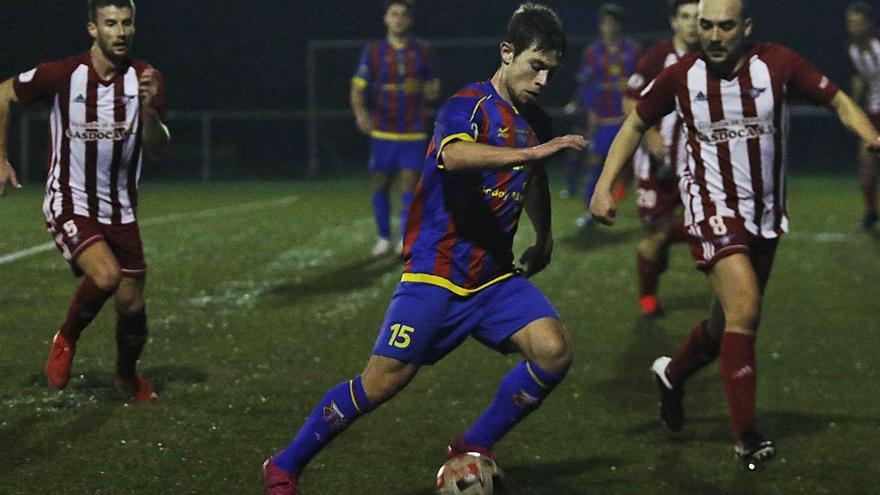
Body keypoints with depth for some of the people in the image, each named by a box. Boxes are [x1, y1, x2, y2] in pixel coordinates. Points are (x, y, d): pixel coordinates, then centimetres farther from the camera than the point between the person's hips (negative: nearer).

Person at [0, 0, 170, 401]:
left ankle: (127, 375, 35)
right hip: (69, 205, -4)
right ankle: (66, 339, 1)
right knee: (106, 275, -28)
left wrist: (149, 110, -26)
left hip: (120, 210, 4)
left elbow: (159, 150, -7)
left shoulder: (146, 79, -4)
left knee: (132, 305, 5)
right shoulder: (62, 75, -12)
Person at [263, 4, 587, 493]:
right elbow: (453, 155, -38)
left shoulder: (535, 121, 10)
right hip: (436, 272, -6)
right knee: (383, 382, -10)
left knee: (554, 350, -16)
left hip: (495, 276, 6)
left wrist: (544, 237, 34)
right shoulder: (470, 106, -14)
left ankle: (475, 448, 3)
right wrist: (530, 152, -44)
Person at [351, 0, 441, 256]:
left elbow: (433, 89, 12)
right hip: (383, 132, 0)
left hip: (413, 132, 0)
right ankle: (384, 238, 18)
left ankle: (407, 240, 2)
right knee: (380, 186, 4)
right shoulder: (373, 52, 0)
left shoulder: (422, 51, 4)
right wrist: (360, 112, -16)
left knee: (410, 185, -5)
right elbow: (358, 88, 1)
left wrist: (428, 91, -12)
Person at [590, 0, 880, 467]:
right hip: (713, 209, -3)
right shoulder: (680, 77, -8)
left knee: (728, 324, 14)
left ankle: (672, 375, 46)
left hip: (766, 215, 3)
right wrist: (604, 186, -2)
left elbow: (837, 100, 1)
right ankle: (747, 436, -16)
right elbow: (635, 124, 6)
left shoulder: (777, 64, -8)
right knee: (744, 309, -22)